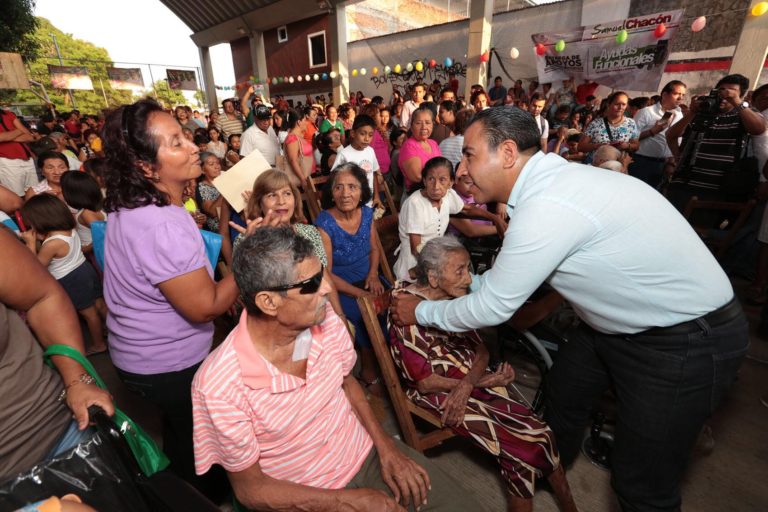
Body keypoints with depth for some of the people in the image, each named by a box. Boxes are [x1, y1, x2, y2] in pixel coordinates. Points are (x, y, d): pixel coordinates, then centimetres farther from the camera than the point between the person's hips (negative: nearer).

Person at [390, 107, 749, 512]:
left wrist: (421, 310, -7)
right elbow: (507, 271, 10)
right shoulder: (550, 181, -3)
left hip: (684, 340, -9)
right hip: (624, 320, 9)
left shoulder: (547, 207, -33)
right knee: (563, 387, 24)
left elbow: (491, 308, -23)